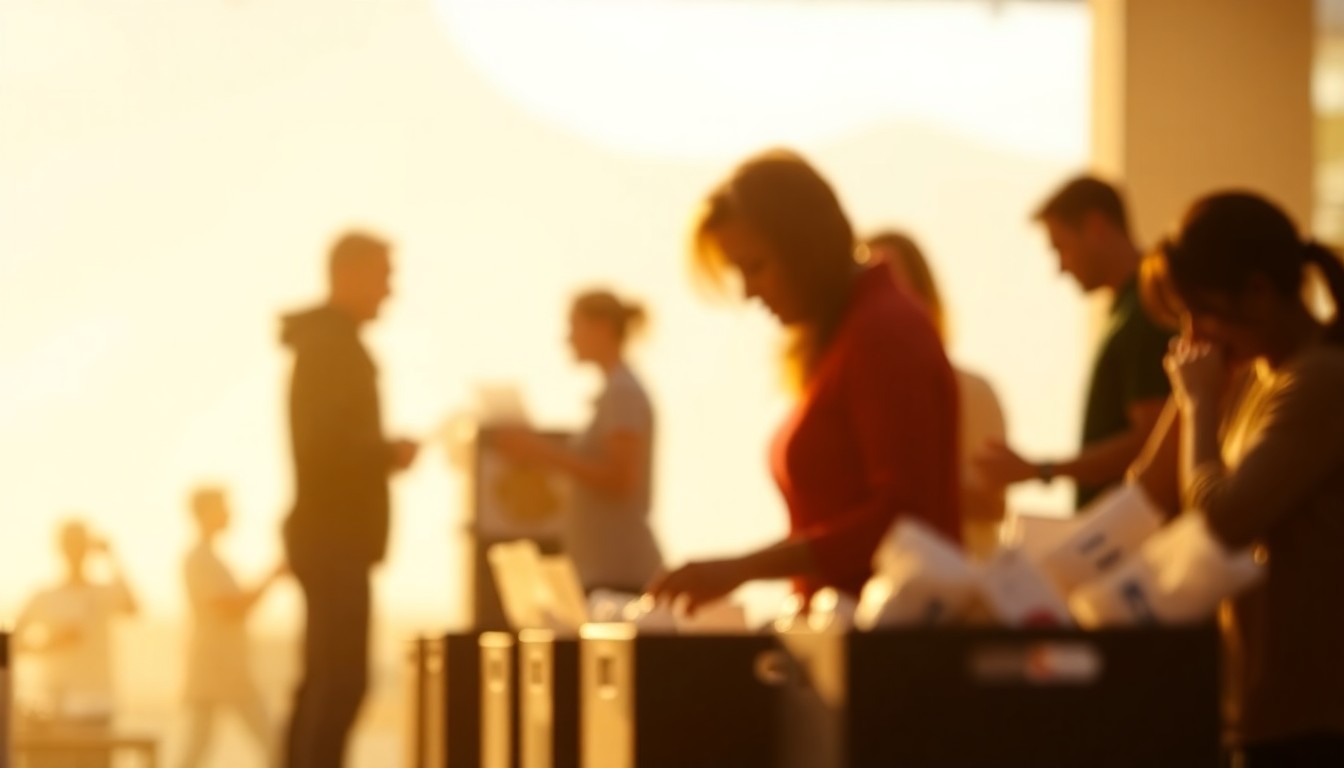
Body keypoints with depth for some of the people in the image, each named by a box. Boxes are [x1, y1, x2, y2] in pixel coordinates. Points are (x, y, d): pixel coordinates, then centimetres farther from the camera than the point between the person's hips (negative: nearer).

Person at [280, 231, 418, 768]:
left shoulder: (330, 341, 17)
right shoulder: (330, 344, -14)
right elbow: (324, 440, -23)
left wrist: (382, 453, 8)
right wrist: (390, 453, -12)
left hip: (334, 533, 10)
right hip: (333, 535, -10)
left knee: (328, 679, 11)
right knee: (340, 679, -12)